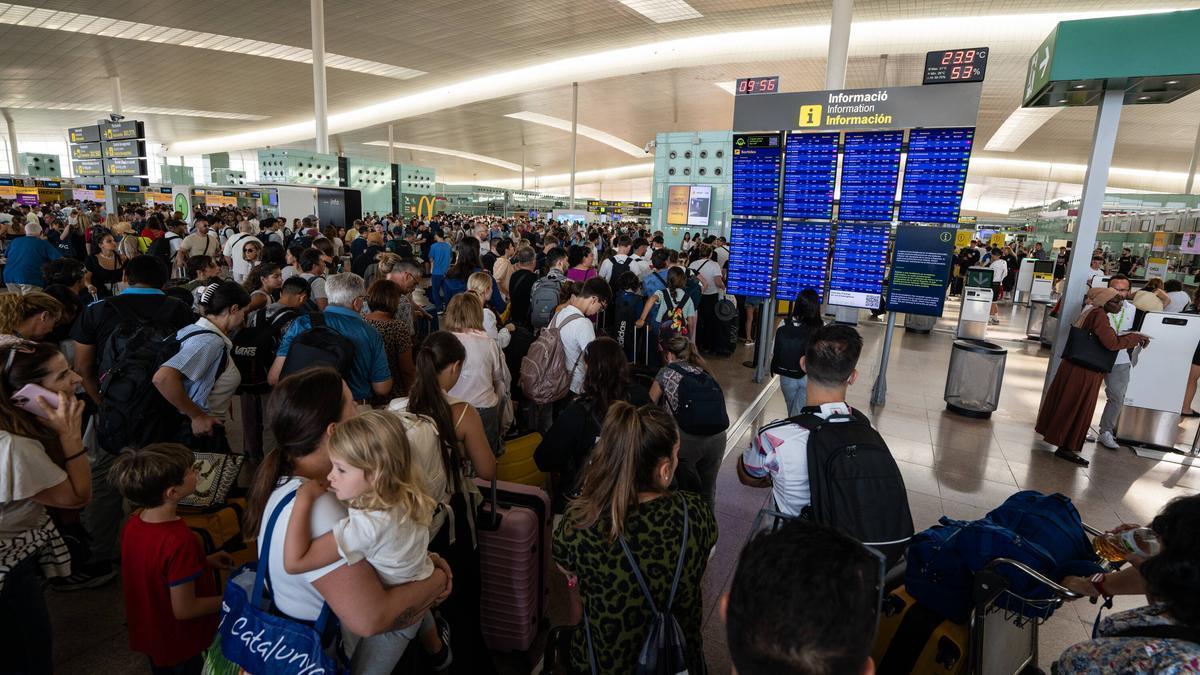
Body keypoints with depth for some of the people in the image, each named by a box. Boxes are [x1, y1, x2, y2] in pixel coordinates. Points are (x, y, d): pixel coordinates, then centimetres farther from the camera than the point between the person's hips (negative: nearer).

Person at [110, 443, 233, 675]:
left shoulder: (133, 524, -11)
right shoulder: (180, 541, -36)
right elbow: (184, 609, -27)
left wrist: (204, 562, 4)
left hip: (150, 636, 7)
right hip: (181, 646, -7)